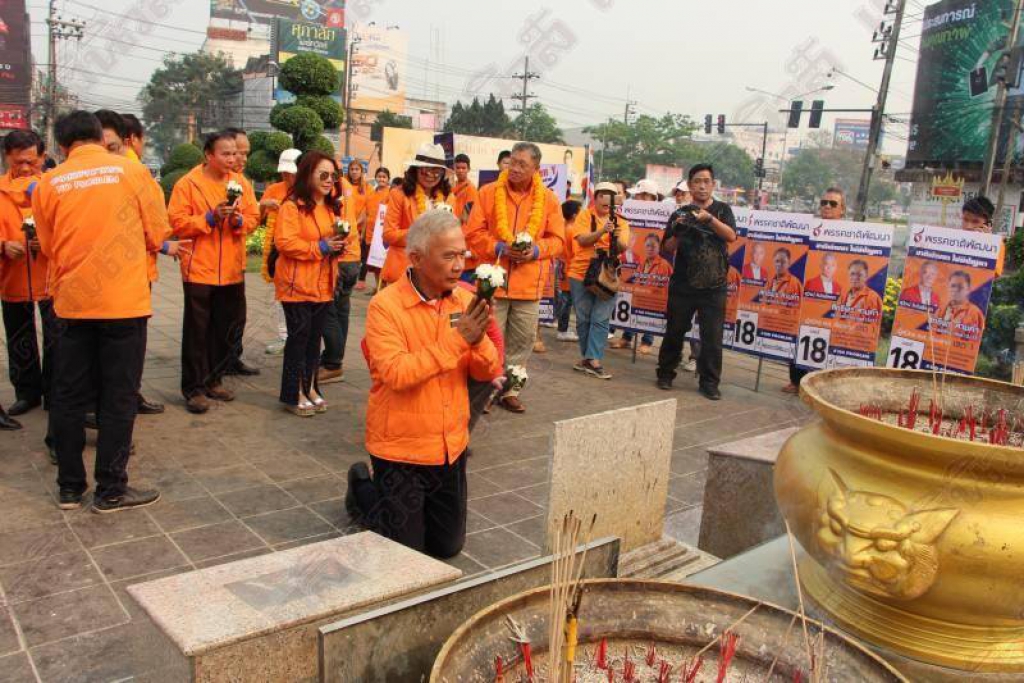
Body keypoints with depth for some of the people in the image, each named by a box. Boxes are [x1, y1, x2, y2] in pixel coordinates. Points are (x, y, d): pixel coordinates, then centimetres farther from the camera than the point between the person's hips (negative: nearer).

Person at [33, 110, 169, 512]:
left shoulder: (48, 184, 2)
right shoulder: (133, 171, -3)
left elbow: (48, 246, 11)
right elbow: (157, 235, 1)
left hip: (72, 302, 3)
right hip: (124, 301, -2)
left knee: (69, 396, 12)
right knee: (119, 397, 5)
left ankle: (69, 487, 21)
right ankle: (111, 490, 10)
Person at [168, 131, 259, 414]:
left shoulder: (239, 182, 8)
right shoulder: (188, 183, -5)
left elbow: (253, 217, 7)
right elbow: (178, 223, -11)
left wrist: (238, 220, -13)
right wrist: (211, 217, -20)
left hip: (232, 271, 5)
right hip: (199, 269, -4)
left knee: (227, 329, 11)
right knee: (197, 331, 2)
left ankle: (213, 380, 27)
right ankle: (194, 388, 10)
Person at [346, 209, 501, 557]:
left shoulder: (464, 300, -3)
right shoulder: (385, 305, -17)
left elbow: (488, 373, -3)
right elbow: (396, 373, -29)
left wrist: (478, 340, -24)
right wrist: (457, 339, -29)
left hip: (451, 447, 5)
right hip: (400, 448, -5)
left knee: (448, 546, 18)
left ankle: (408, 503, 42)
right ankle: (362, 488, 32)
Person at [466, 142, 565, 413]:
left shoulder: (548, 199, 4)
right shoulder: (488, 193, 0)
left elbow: (557, 239, 7)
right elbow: (474, 233, 0)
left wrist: (536, 250, -12)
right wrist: (499, 248, -14)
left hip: (529, 284, 2)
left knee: (522, 339, 8)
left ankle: (509, 390, 22)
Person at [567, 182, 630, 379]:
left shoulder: (621, 223, 7)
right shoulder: (583, 217, 2)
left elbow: (624, 247, -7)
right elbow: (583, 240, -14)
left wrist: (618, 238, -29)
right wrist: (602, 231, -28)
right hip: (581, 275, -1)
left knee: (601, 320, -6)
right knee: (583, 319, 6)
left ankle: (593, 361, -6)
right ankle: (587, 356, 20)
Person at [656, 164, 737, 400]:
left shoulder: (722, 210, 7)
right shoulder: (680, 214, 7)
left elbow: (731, 236, -9)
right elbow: (667, 249, 5)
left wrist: (709, 218, -22)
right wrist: (678, 231, -14)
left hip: (714, 286, -1)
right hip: (682, 285, 1)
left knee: (712, 337, -1)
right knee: (674, 332, 9)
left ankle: (709, 383, 7)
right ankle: (665, 374, 22)